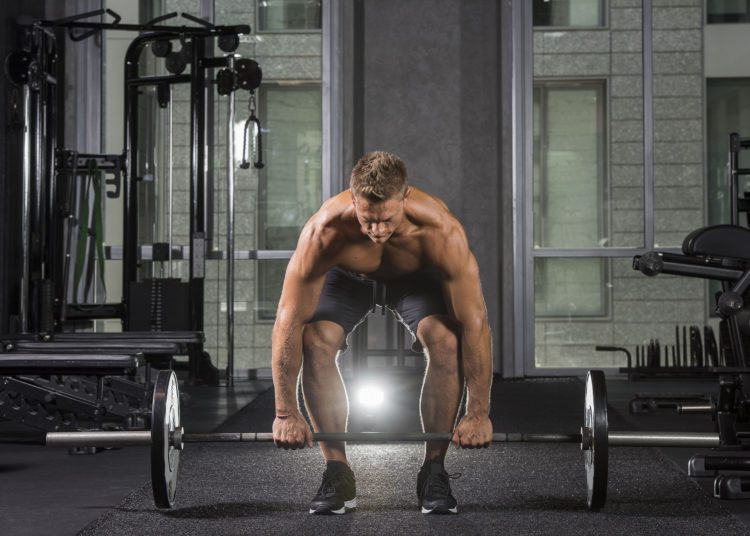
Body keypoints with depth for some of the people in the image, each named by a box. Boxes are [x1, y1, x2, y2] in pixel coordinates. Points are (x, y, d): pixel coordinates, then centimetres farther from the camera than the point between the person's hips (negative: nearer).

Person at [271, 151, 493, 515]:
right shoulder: (323, 232, -41)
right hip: (347, 277, 1)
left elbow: (474, 322, -34)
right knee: (315, 341, -27)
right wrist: (286, 412, -31)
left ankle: (434, 470, -12)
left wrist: (478, 413, -33)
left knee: (446, 340, -29)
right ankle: (337, 474, -13)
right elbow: (289, 322, -33)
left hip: (417, 277, 0)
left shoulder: (441, 232, -42)